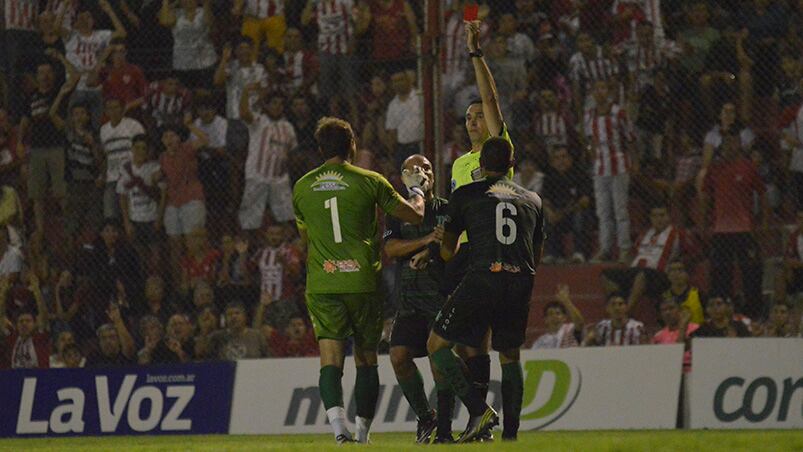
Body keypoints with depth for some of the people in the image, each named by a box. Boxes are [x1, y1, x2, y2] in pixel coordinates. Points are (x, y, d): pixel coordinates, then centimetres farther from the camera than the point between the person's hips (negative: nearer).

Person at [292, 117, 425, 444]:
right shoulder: (369, 181, -1)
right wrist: (416, 189, 26)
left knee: (330, 360, -6)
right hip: (363, 280, -1)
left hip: (322, 283, 1)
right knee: (366, 359, 12)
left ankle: (338, 424, -26)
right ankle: (363, 429, 11)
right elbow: (415, 215, 7)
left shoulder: (302, 187, 7)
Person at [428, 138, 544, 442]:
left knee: (437, 345, 8)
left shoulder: (465, 195, 11)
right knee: (510, 356, 20)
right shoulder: (533, 200, 20)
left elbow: (447, 252, 18)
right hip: (521, 285, 4)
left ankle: (479, 409, -9)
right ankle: (511, 432, 11)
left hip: (482, 280, -4)